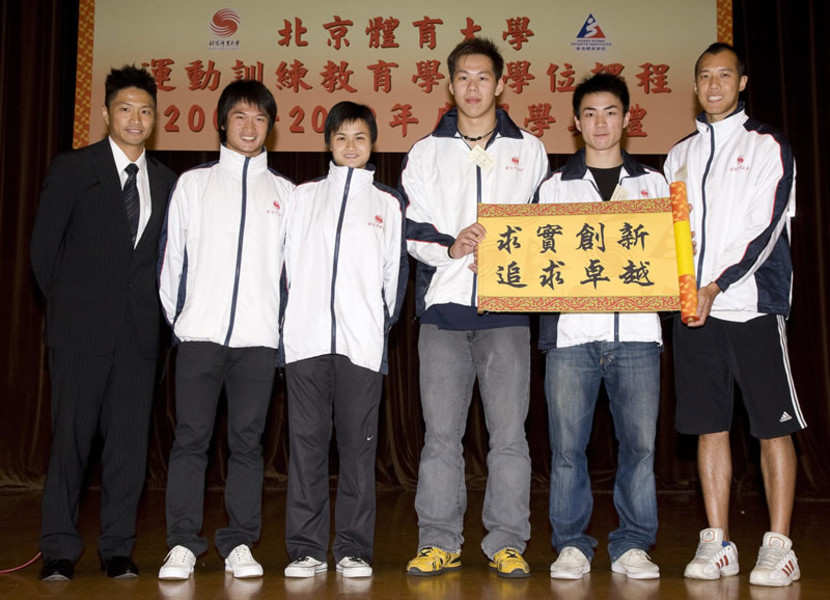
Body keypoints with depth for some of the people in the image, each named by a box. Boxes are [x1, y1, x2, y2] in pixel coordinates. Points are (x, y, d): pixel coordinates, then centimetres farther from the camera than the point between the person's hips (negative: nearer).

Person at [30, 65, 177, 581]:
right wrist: (66, 304, 3)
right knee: (71, 436, -1)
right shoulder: (73, 168, 3)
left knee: (130, 440, 4)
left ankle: (119, 549, 14)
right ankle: (59, 551, 10)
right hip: (81, 327, -3)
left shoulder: (165, 180, 12)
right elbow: (44, 245, 3)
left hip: (140, 329, 3)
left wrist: (151, 304, 5)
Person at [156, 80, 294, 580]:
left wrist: (283, 325, 5)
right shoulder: (194, 183, 12)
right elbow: (172, 256, 10)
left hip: (259, 334, 0)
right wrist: (176, 318, 6)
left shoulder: (284, 192, 13)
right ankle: (183, 544, 5)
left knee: (247, 440, 2)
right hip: (200, 331, 0)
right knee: (191, 437, -2)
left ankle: (240, 544, 10)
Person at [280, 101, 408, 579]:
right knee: (307, 443, 1)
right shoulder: (304, 196, 16)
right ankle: (306, 549, 8)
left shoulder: (388, 203, 14)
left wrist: (383, 326, 1)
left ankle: (354, 549, 7)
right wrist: (290, 322, 6)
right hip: (306, 339, 1)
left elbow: (396, 272, 11)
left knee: (359, 445, 0)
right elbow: (286, 261, 14)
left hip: (363, 343, -1)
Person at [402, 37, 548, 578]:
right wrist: (450, 247, -13)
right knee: (441, 432, 1)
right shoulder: (426, 153, 14)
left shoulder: (529, 151, 14)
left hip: (505, 305, 0)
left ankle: (507, 543, 9)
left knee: (509, 432, -1)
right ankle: (439, 543, 10)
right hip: (443, 302, 1)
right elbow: (412, 229, 7)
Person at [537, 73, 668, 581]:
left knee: (640, 443, 0)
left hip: (637, 332, 1)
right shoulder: (554, 187, 14)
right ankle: (571, 544, 12)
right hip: (571, 332, 0)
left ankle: (633, 545, 13)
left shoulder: (654, 184, 17)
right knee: (567, 444, 0)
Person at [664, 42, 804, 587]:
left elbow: (766, 230, -7)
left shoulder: (768, 147, 2)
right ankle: (717, 544, 13)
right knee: (710, 426, 6)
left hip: (753, 303, -4)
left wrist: (717, 287, -16)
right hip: (694, 310, 4)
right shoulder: (680, 155, 17)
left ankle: (780, 547, 6)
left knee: (773, 426, -1)